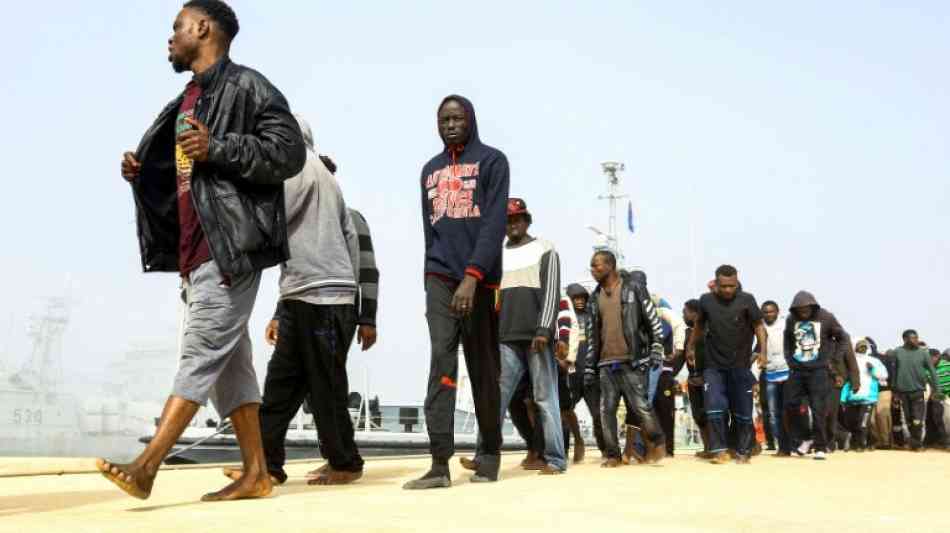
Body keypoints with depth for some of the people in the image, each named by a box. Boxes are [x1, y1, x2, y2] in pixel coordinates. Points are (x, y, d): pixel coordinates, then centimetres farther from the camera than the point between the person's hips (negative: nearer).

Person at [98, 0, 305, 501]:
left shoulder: (245, 86, -2)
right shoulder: (189, 101, 24)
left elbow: (289, 151, -12)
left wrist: (219, 148, -20)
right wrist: (143, 174, 9)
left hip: (230, 245, -9)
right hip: (195, 249, 9)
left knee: (202, 352, -11)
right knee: (228, 359, 6)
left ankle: (145, 467, -13)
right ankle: (255, 473, 10)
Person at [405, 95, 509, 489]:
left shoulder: (491, 161, 3)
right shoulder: (430, 170, 18)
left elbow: (495, 224, -9)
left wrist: (471, 276, -20)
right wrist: (433, 279, 12)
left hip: (481, 278, -3)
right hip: (439, 279, 3)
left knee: (483, 368, 3)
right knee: (441, 361, -11)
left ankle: (491, 451, 18)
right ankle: (439, 462, -16)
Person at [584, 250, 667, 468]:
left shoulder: (633, 288, 0)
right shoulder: (595, 297, 15)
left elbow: (653, 321, -1)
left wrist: (656, 349, -10)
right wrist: (589, 366, 13)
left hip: (632, 361, -5)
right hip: (606, 364, 5)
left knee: (641, 406, -7)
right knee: (607, 410, 1)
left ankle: (658, 441, 16)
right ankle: (613, 454, 10)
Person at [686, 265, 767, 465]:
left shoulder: (746, 300, -7)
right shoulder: (706, 300, 0)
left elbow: (758, 325, -7)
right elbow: (699, 325, 16)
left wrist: (762, 350, -22)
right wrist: (691, 347, 23)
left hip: (740, 366, -1)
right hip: (714, 366, 1)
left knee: (742, 412, 5)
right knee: (714, 409, -9)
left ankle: (743, 452, 18)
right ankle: (720, 450, 0)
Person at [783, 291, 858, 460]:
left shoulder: (826, 317, -7)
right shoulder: (791, 319, 1)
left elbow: (843, 338, 3)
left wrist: (835, 359, -2)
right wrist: (790, 361, 7)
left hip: (819, 370, -4)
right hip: (797, 370, 4)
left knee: (818, 409, -4)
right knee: (791, 405, 3)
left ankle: (820, 447, 6)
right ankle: (805, 439, 22)